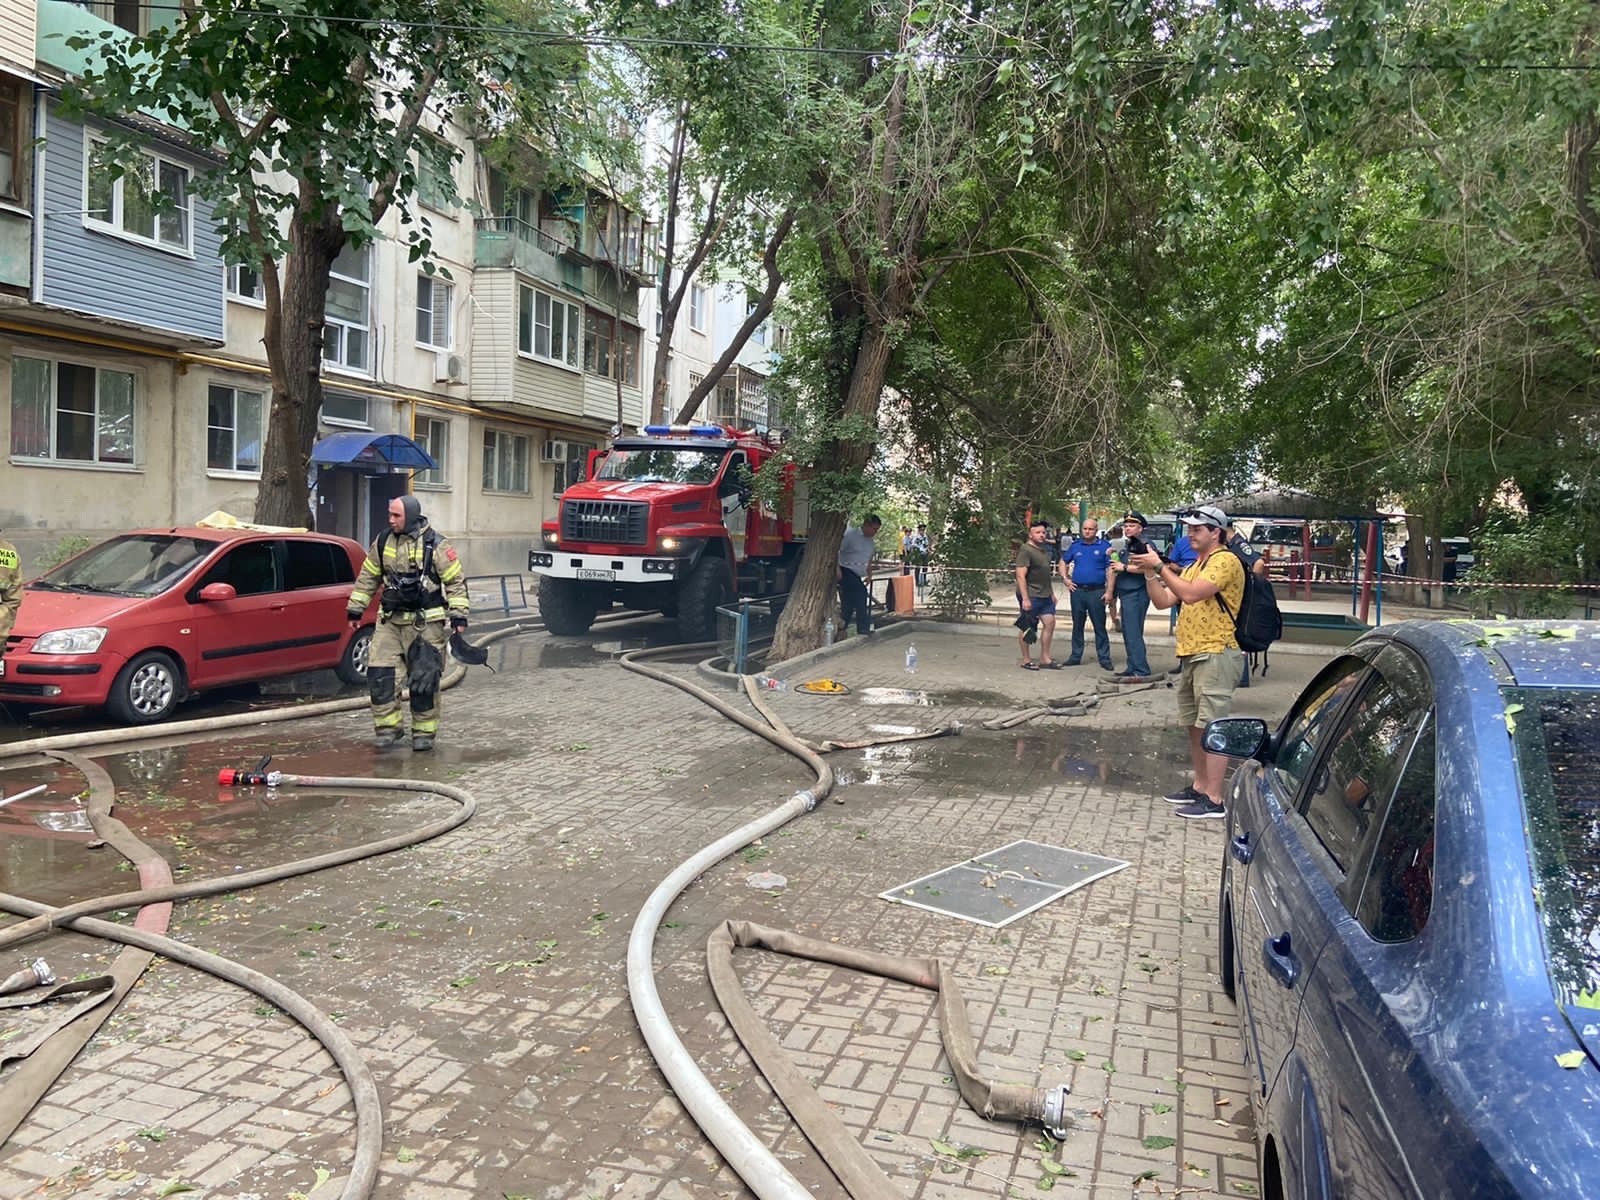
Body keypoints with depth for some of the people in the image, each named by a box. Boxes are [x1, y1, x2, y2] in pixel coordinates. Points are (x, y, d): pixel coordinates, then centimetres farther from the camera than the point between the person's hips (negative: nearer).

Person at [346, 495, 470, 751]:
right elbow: (368, 577, 16)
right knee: (379, 674, -2)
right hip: (390, 621, 4)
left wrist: (458, 615, -12)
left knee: (424, 681, 1)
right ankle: (388, 726, 11)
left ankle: (424, 732, 14)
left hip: (426, 624, -4)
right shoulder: (383, 542, 7)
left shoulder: (435, 545, -7)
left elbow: (456, 580, -6)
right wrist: (355, 609, 15)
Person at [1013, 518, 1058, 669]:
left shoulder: (1044, 549, 15)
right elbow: (1020, 576, -19)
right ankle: (1026, 660, 9)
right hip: (1030, 596, -9)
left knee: (1050, 623, 6)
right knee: (1026, 628, 1)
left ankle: (1045, 658, 15)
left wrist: (1052, 593, 23)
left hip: (1045, 595, 9)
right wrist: (1025, 599, -24)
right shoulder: (1025, 550, -13)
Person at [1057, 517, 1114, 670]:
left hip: (1097, 591, -3)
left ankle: (1104, 658, 5)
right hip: (1077, 590, 3)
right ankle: (1076, 656, 18)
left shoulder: (1104, 546, 0)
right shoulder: (1075, 546, 10)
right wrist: (1066, 579, 6)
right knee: (1077, 626, 10)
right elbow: (1064, 562, 21)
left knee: (1100, 626, -1)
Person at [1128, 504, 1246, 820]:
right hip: (1192, 655, 10)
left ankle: (1214, 800, -7)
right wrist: (1149, 573, 1)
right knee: (1194, 726, 15)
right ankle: (1199, 786, 25)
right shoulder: (1193, 566, 19)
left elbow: (1190, 594, -23)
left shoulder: (1225, 561, -10)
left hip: (1215, 655, -10)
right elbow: (1163, 601, 14)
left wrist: (1160, 566, -16)